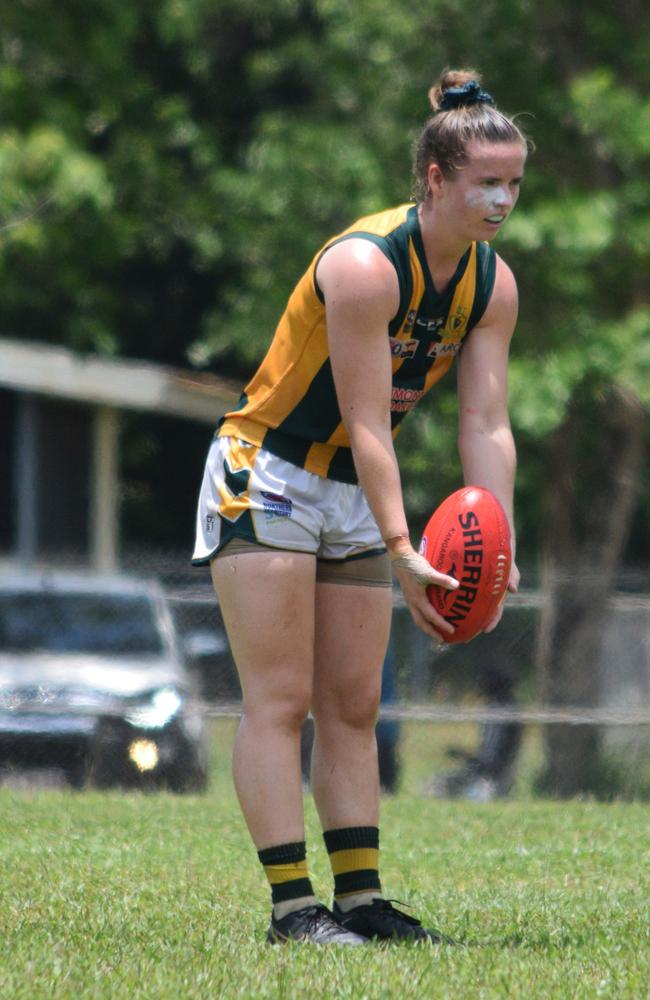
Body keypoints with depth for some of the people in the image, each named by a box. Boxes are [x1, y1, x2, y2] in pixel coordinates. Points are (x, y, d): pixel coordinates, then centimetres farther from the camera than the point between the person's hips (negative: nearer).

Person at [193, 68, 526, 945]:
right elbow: (366, 424, -28)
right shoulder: (364, 265, -26)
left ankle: (360, 898, 5)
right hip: (265, 480, -8)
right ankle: (292, 906, -13)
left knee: (354, 706, 5)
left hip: (354, 497, 8)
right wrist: (402, 554, -33)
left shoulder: (494, 286, -3)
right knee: (280, 699, -10)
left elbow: (486, 423, -6)